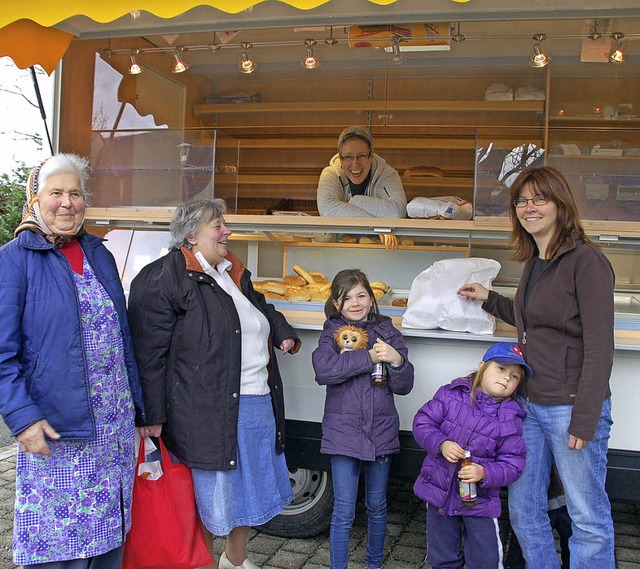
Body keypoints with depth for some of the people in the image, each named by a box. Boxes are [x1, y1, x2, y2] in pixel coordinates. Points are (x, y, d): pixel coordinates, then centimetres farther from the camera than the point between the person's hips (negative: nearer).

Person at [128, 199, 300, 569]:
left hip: (259, 403, 9)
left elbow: (261, 307, 34)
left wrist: (283, 332, 13)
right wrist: (153, 415, -20)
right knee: (212, 495, 3)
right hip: (209, 410, -9)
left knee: (251, 487, 21)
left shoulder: (234, 273, 14)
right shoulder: (166, 278, -12)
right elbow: (149, 350, -16)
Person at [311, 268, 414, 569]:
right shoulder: (332, 332, -1)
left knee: (377, 506, 17)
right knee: (343, 512, 1)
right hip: (344, 430, -2)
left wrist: (396, 360, -19)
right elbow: (323, 370, -22)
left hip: (381, 431, 2)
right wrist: (369, 357, -22)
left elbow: (404, 386, 1)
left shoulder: (386, 331, 3)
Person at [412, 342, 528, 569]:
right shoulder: (450, 394, -8)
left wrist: (484, 473, -25)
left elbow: (513, 464, -9)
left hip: (479, 501, -1)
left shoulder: (511, 419, -8)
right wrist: (441, 444, -23)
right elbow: (422, 423, -6)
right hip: (439, 491, 1)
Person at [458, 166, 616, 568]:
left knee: (589, 519, 6)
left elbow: (599, 348, -16)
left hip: (571, 408, -8)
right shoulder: (534, 263, 12)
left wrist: (585, 419, -18)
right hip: (530, 405, 9)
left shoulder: (586, 261, -14)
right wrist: (490, 299, 23)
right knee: (523, 511, 18)